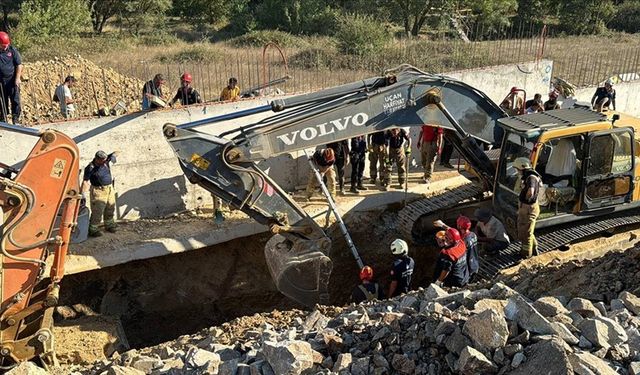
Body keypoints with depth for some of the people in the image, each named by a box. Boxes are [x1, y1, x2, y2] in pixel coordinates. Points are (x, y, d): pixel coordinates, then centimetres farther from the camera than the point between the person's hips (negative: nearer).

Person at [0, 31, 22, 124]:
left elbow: (19, 64, -1)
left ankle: (16, 118, 5)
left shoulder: (12, 50, -4)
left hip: (12, 79, -2)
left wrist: (17, 78, -7)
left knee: (15, 99, -4)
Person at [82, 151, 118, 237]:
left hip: (110, 188, 7)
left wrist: (113, 156, -11)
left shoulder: (106, 161, -4)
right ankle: (92, 230, 4)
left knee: (110, 209, 19)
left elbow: (116, 152, 9)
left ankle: (109, 225, 38)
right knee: (97, 211, -8)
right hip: (99, 191, -7)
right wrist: (83, 194, -32)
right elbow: (85, 181, -26)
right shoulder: (90, 168, -20)